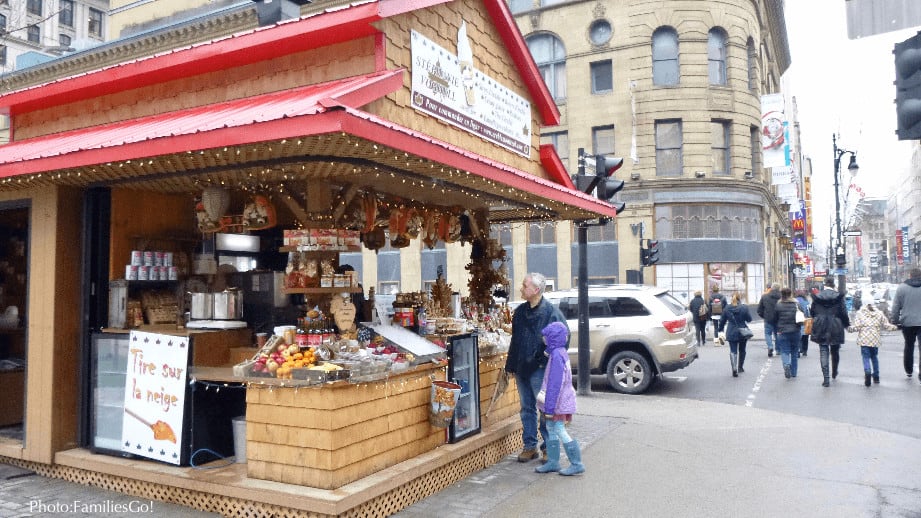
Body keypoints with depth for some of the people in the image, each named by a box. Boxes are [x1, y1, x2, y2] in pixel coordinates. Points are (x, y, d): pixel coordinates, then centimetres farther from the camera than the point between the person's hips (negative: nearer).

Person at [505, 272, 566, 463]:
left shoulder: (551, 312, -11)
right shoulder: (520, 312, 10)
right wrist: (510, 365, 13)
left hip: (540, 369, -6)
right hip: (521, 368, 6)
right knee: (527, 409, 13)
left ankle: (549, 447, 16)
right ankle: (530, 446, 23)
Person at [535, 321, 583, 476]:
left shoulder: (556, 355, -22)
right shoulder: (561, 352, 9)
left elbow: (555, 384, -23)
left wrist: (550, 407, -21)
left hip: (559, 402, -10)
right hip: (560, 401, 10)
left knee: (559, 430, -3)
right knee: (551, 429, 15)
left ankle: (577, 464, 5)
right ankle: (552, 462, 24)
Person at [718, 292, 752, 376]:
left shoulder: (727, 309, -1)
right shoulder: (744, 308, -9)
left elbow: (722, 321, 5)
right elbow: (749, 319, -2)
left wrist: (720, 329, 19)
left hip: (731, 333, 0)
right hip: (743, 333, 0)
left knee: (733, 351, -1)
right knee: (742, 350, 19)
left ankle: (734, 368, -19)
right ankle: (740, 367, 30)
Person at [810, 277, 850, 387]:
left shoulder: (817, 296, -3)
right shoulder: (839, 296, -7)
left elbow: (812, 312, 4)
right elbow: (843, 312, -6)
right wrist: (847, 324, 10)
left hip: (821, 329, 0)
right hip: (835, 329, 0)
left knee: (823, 352, 1)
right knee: (835, 352, 19)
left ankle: (826, 378, -8)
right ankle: (834, 373, 38)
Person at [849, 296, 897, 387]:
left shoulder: (860, 313, -4)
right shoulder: (879, 313, 6)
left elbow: (856, 326, -9)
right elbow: (886, 325, 8)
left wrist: (849, 328, 1)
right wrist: (895, 327, 18)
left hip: (864, 339, -3)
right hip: (875, 339, 3)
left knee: (866, 357, -2)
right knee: (874, 357, 17)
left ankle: (867, 372, -27)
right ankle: (876, 376, 23)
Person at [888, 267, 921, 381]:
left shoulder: (901, 288, -1)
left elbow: (895, 307, -2)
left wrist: (894, 321, 5)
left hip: (907, 323, 1)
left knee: (909, 346, 18)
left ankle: (908, 370, 27)